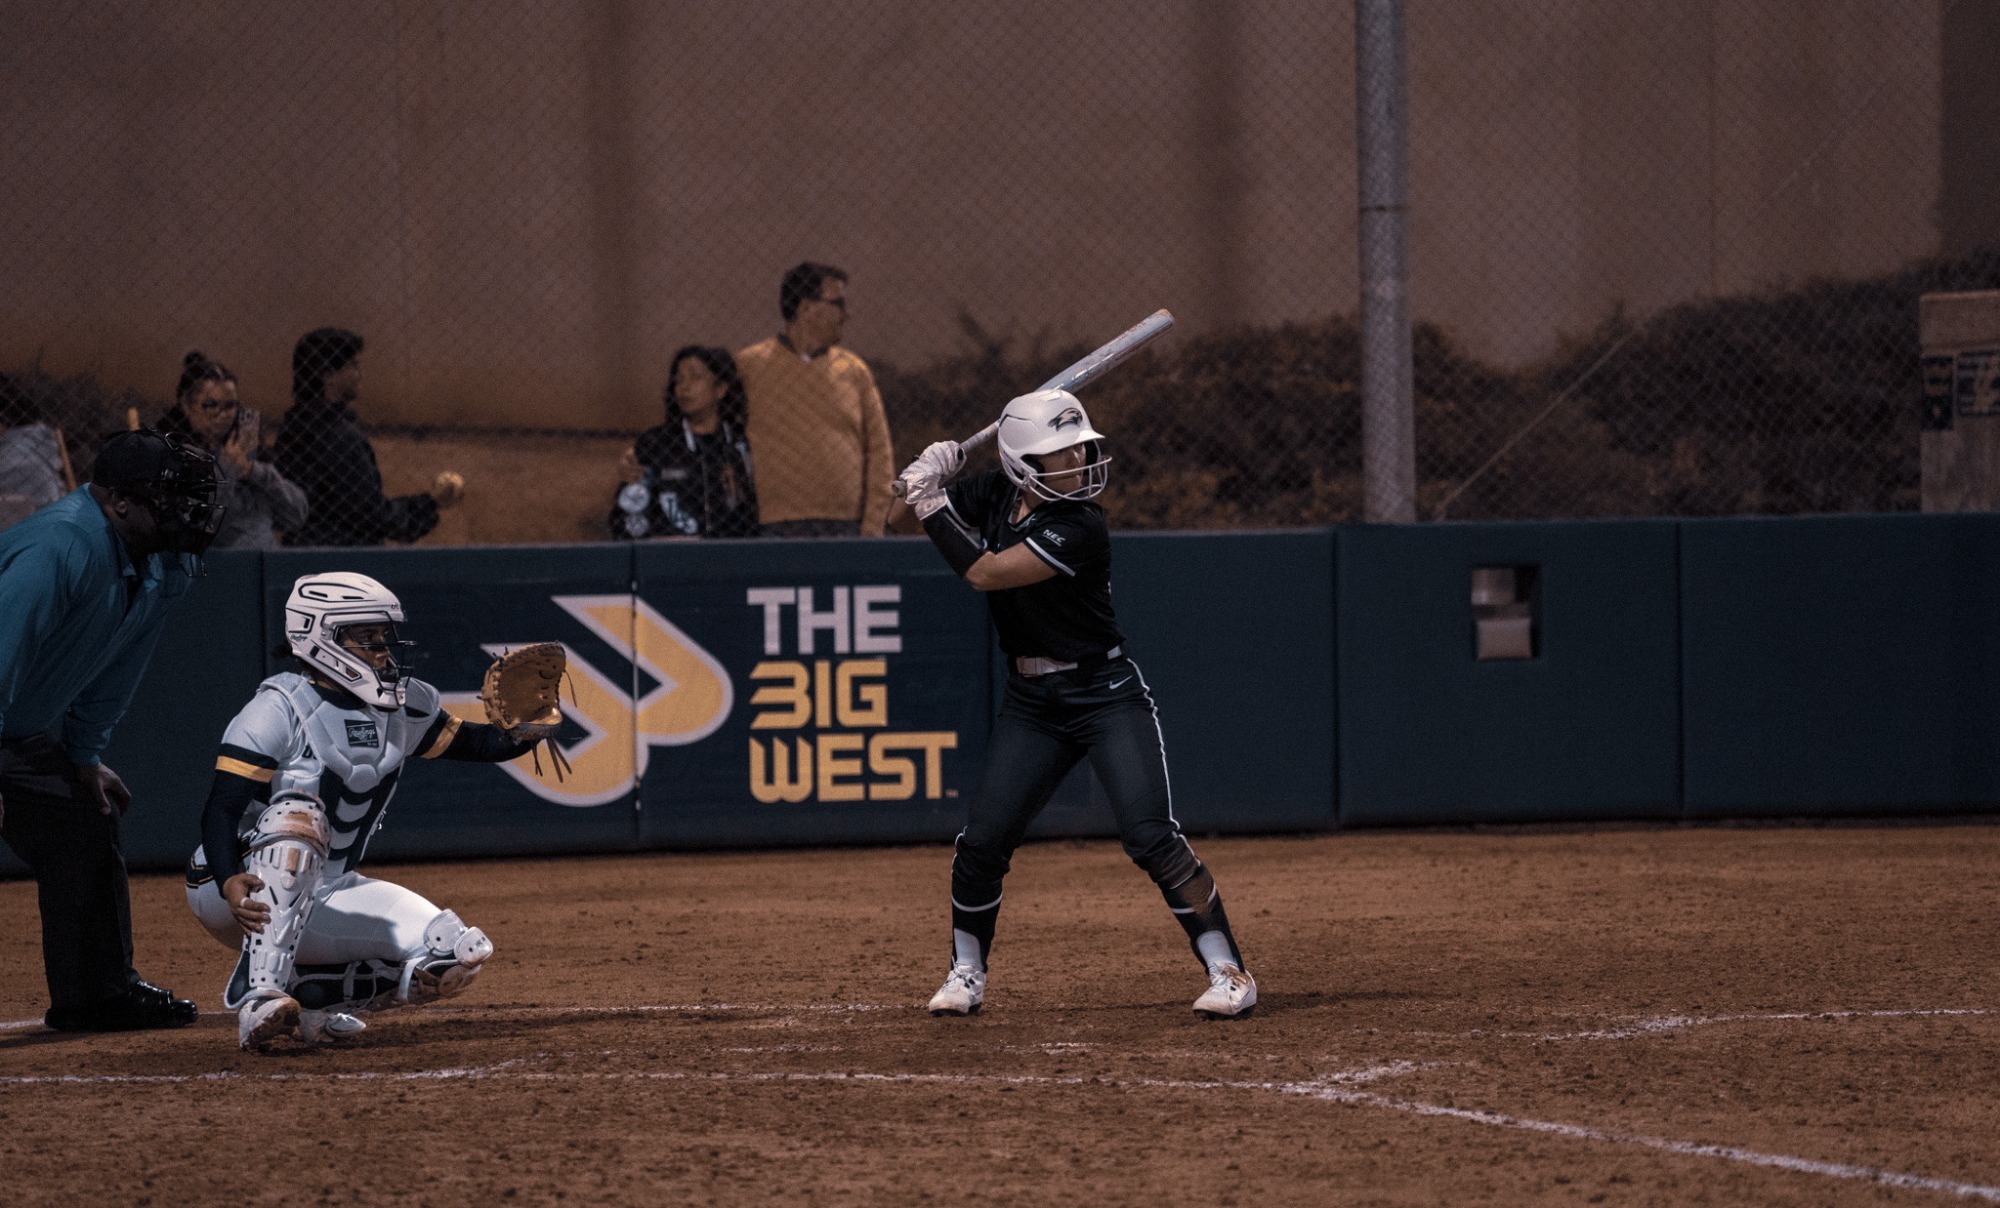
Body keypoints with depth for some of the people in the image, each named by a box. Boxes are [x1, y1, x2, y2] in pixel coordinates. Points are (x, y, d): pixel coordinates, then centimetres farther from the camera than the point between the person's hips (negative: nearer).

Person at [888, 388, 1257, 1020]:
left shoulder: (1080, 529, -22)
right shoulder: (993, 495, -3)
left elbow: (986, 572, -27)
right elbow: (914, 511, 11)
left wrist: (932, 504, -21)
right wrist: (930, 478, -11)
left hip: (1107, 696, -5)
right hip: (1030, 703, 5)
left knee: (1152, 836, -16)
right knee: (982, 842, 1)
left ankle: (1228, 972, -9)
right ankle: (966, 973, 21)